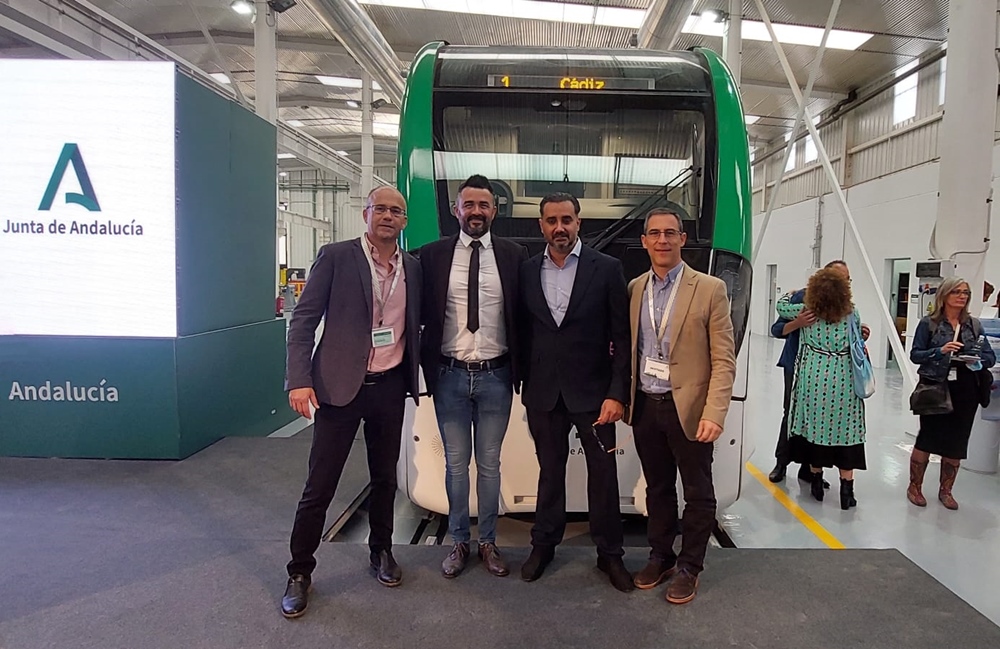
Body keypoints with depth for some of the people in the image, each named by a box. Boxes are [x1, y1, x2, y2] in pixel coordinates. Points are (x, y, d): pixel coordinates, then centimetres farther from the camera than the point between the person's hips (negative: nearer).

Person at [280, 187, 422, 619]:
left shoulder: (413, 268, 8)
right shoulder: (336, 257, -5)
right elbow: (303, 320, -7)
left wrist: (414, 377, 7)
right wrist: (299, 380, -16)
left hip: (390, 387, 4)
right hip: (340, 386, -4)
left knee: (385, 478, 17)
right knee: (320, 484, 2)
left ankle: (381, 551, 37)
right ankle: (300, 572, 20)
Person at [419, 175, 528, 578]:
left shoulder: (514, 255, 0)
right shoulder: (433, 255, 1)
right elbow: (422, 313, 2)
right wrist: (428, 366, -4)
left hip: (495, 377, 0)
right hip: (450, 376, 0)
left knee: (489, 464, 12)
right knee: (456, 464, 13)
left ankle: (488, 542, 28)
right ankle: (459, 542, 28)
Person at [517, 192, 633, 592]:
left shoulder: (606, 269, -5)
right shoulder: (526, 272, 4)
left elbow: (622, 338, -6)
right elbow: (522, 332, 8)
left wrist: (616, 394, -11)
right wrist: (524, 386, 4)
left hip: (592, 393, -2)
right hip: (543, 394, 2)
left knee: (603, 474, 8)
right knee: (550, 472, 15)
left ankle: (609, 552, 25)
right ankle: (544, 544, 32)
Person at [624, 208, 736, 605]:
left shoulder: (709, 289, -7)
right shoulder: (634, 289, 6)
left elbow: (724, 360, -10)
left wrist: (714, 414, -18)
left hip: (688, 408, -3)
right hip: (645, 406, 4)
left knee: (698, 493, 10)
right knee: (657, 489, 17)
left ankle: (689, 567, 27)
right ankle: (660, 557, 33)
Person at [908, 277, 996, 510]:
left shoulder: (974, 325, 6)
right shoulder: (929, 323, -4)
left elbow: (990, 356, 6)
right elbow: (915, 355, -7)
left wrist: (979, 361, -15)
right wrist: (940, 351, -22)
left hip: (965, 392, 4)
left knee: (956, 443, 10)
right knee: (927, 439, 3)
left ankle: (945, 491, 26)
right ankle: (914, 487, 19)